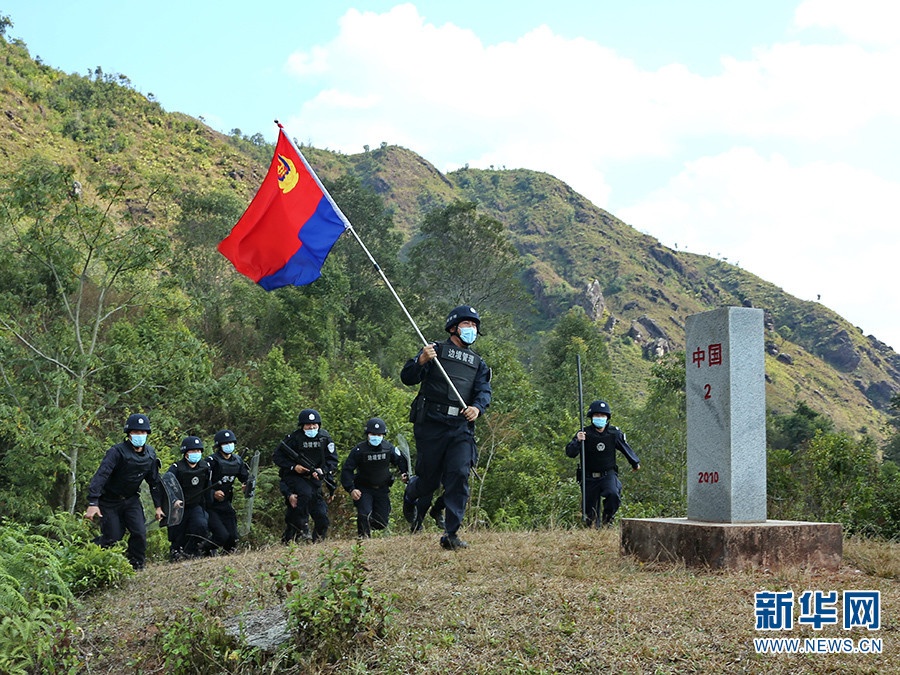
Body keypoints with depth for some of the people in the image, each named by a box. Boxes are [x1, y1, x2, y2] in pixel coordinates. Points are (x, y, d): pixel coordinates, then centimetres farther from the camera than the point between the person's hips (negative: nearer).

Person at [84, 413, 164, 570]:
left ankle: (137, 566, 6)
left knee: (140, 533, -11)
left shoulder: (150, 454, 0)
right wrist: (92, 503, -39)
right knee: (113, 538, -6)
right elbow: (100, 476, -29)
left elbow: (155, 481, 11)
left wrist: (158, 506, 8)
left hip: (131, 500, 5)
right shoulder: (117, 451, -21)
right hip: (110, 501, -5)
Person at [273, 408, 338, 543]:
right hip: (293, 477, -4)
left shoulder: (325, 437, 1)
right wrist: (294, 467, -19)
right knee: (305, 492, -36)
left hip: (314, 480, 4)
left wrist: (322, 470, -17)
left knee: (322, 518, -4)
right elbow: (277, 457, -6)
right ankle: (302, 529, -23)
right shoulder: (294, 438, -9)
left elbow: (333, 460, 2)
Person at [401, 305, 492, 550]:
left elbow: (484, 391, 5)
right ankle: (410, 495, 39)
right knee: (429, 478, 3)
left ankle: (451, 533, -9)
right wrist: (421, 361, -21)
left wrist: (477, 407, -17)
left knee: (459, 475, -12)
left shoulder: (478, 363, 21)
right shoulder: (435, 350, 7)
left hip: (462, 428, 3)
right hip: (431, 424, -3)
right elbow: (407, 378, -1)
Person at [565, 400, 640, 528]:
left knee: (613, 494, -29)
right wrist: (578, 441, -38)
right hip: (589, 477, 0)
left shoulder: (615, 433, -4)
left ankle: (607, 521, -7)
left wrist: (635, 463, 29)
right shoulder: (585, 433, -10)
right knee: (590, 513, 1)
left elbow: (626, 449, 15)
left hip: (608, 475, 0)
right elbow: (570, 453, -19)